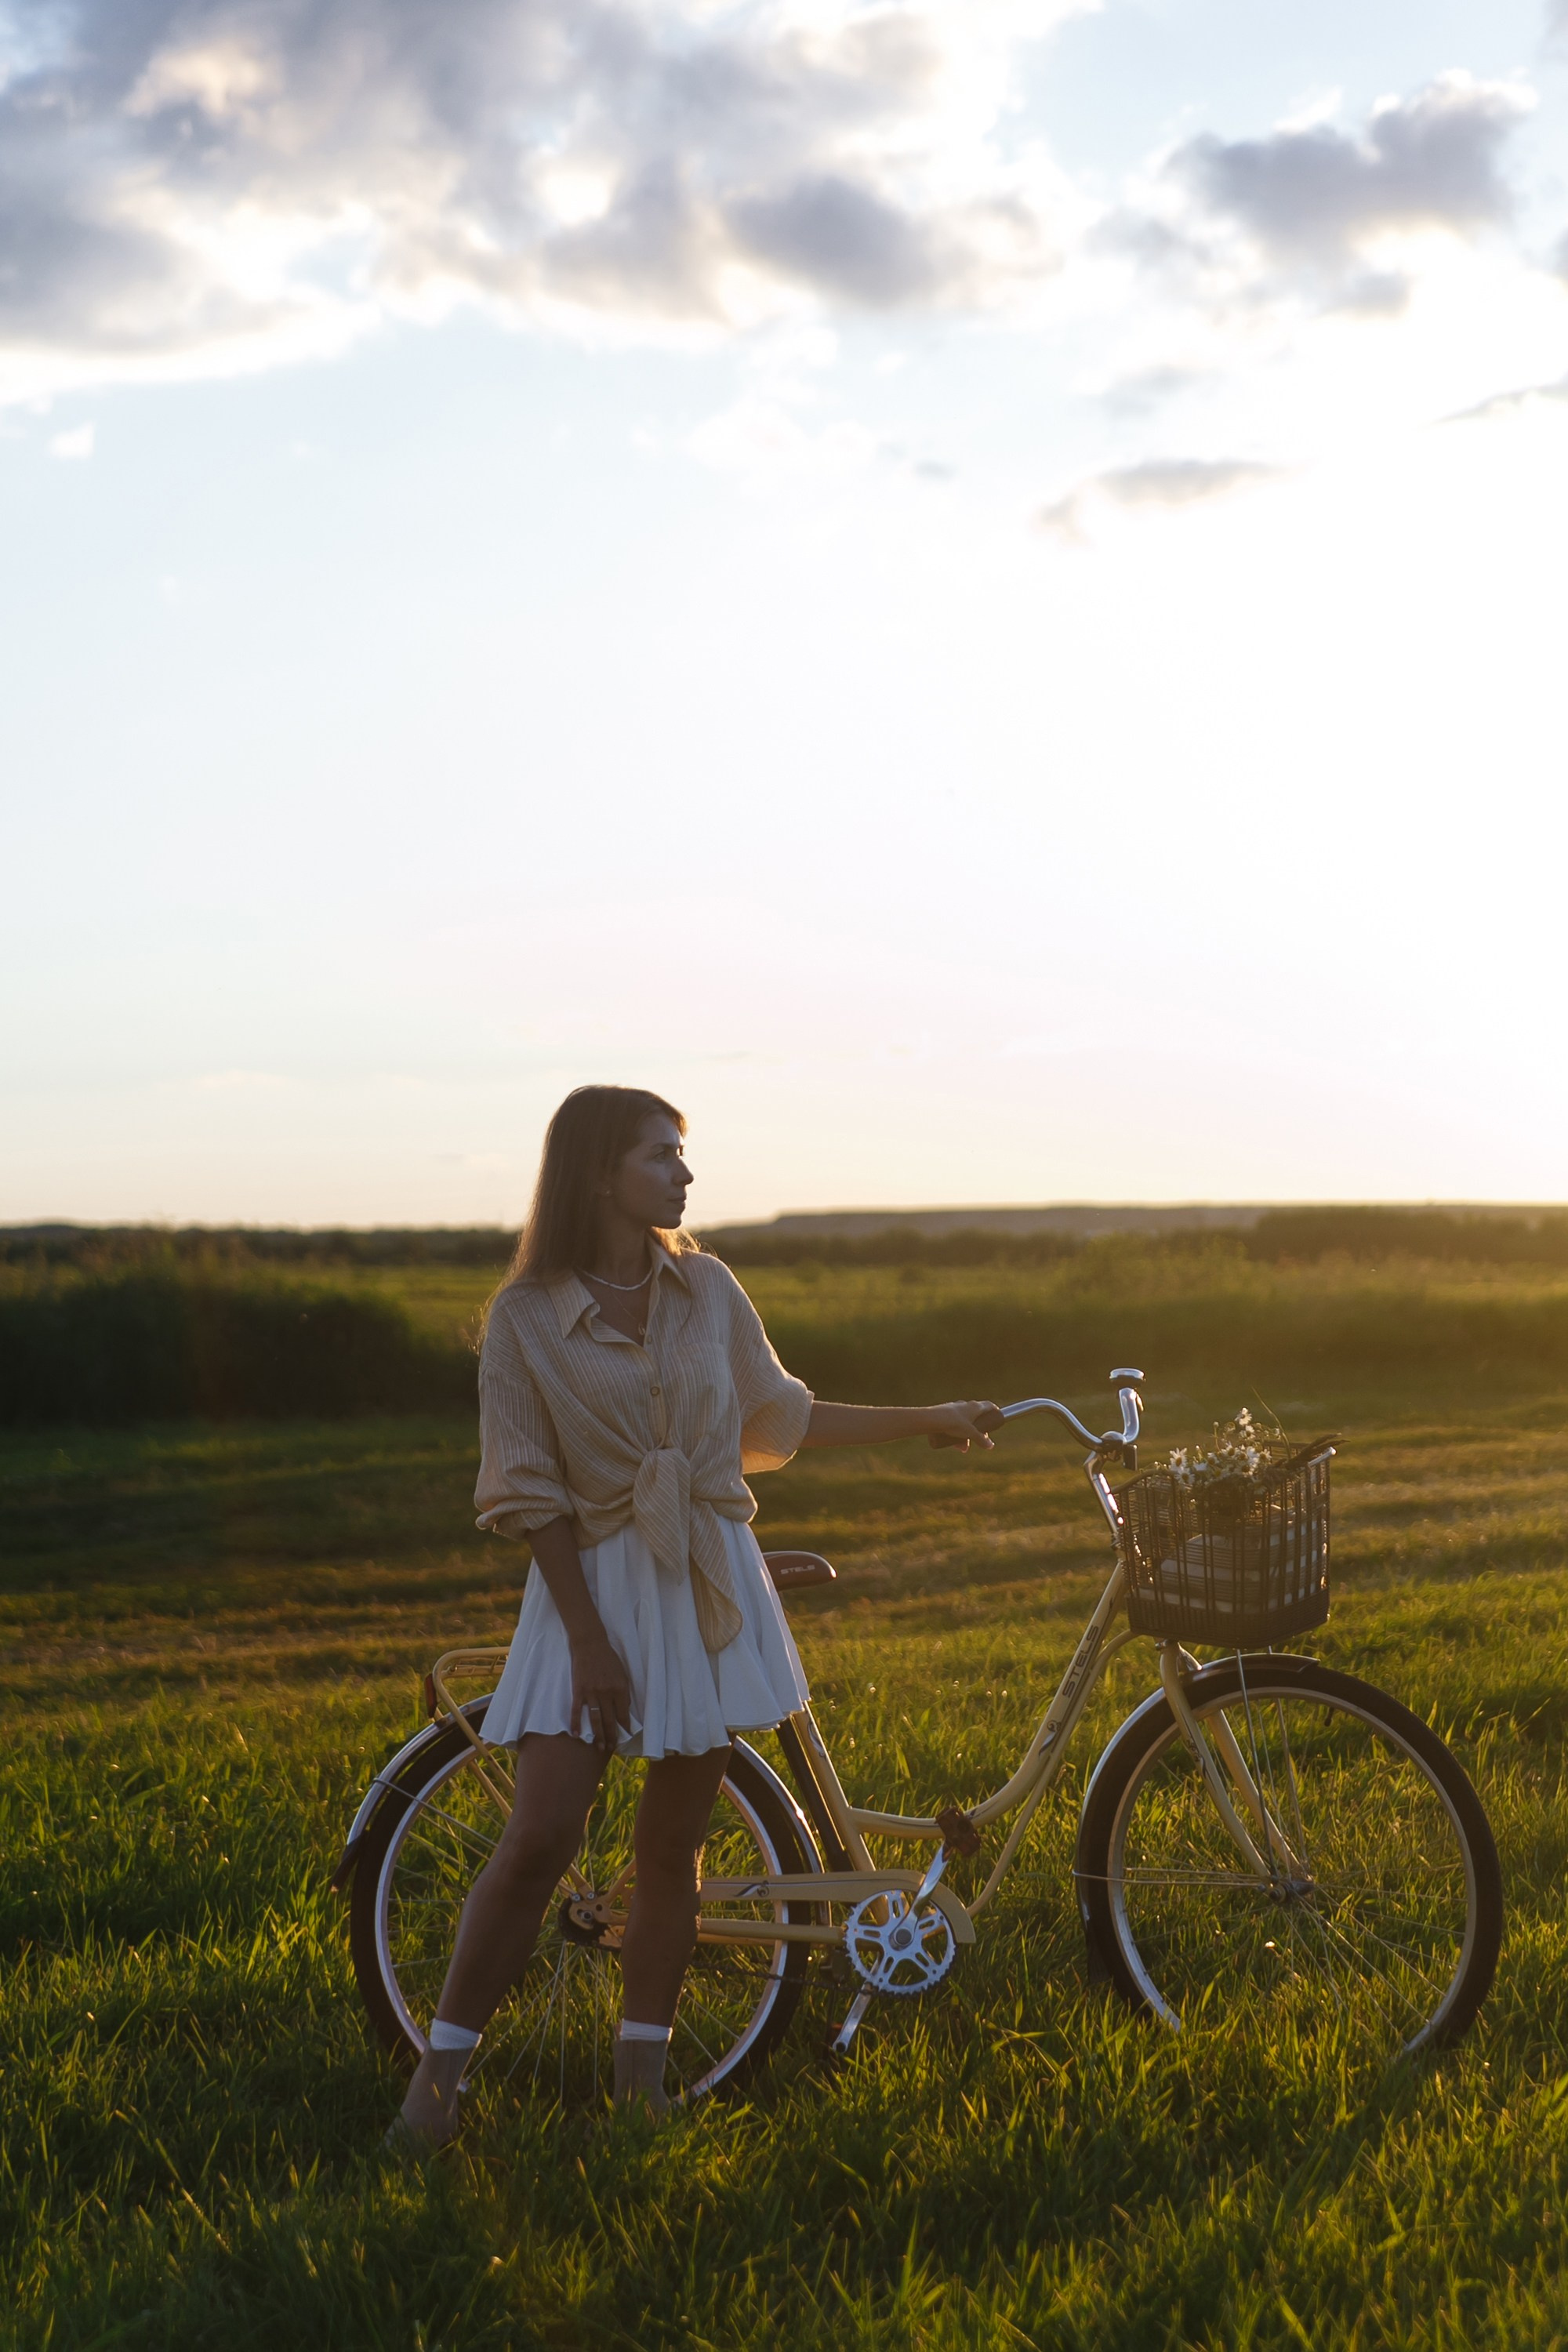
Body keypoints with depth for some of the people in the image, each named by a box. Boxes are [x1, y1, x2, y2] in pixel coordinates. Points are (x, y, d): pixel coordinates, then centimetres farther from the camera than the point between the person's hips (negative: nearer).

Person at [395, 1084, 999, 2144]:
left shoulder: (709, 1290, 4)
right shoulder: (527, 1319, -9)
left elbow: (775, 1417, 17)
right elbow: (530, 1495, -9)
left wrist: (930, 1420, 19)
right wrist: (590, 1641, -13)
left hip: (709, 1585, 4)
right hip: (595, 1586, -4)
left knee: (675, 1841, 7)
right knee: (542, 1837, -11)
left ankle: (642, 2073, 17)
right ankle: (441, 2072, 1)